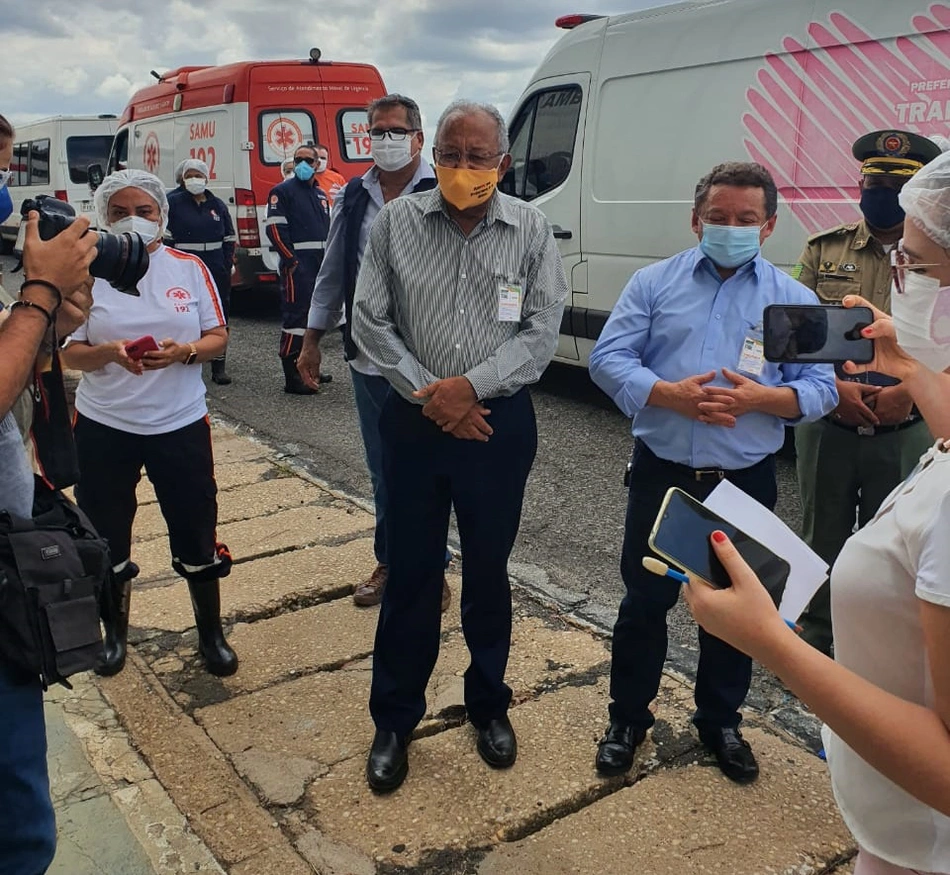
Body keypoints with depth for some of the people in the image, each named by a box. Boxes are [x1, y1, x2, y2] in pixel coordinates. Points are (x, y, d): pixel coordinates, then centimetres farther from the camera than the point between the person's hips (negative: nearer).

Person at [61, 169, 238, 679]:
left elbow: (218, 339, 1)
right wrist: (110, 352, -23)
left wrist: (183, 351, -19)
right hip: (104, 427, 1)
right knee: (106, 536, 13)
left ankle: (211, 634, 29)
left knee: (196, 535, 8)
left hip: (181, 424, 0)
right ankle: (115, 632, 36)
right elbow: (70, 353, -2)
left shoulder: (190, 269, -1)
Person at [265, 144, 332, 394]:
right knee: (295, 315, -11)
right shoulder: (283, 191, -4)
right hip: (297, 263, -8)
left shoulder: (320, 194, 20)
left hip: (320, 263, 8)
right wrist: (291, 261, -17)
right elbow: (274, 228, -12)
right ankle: (292, 378, -11)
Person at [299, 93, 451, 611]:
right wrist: (312, 340, 17)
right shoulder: (353, 198, 9)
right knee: (383, 472, 16)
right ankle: (388, 563, 32)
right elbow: (333, 272, 16)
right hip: (368, 358, 5)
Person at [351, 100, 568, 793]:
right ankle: (395, 721, 24)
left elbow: (542, 332, -4)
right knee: (411, 573, 8)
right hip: (414, 422, 0)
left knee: (488, 572, 13)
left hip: (499, 423, 0)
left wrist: (470, 386, -15)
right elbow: (370, 321, -1)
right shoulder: (397, 221, 0)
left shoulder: (531, 230, 0)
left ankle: (489, 704, 34)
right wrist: (430, 395, -9)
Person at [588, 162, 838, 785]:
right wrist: (671, 394, -20)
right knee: (645, 600, 10)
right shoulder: (655, 282, 2)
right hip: (662, 473, 0)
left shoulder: (793, 299, 3)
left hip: (745, 482, 1)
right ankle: (628, 719, 29)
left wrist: (761, 397, -20)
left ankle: (721, 722, 36)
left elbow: (822, 388, 0)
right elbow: (608, 357, -5)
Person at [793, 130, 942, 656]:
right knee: (822, 537, 14)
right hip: (827, 427, 1)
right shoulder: (824, 250, 5)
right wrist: (834, 387, -15)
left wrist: (909, 391, -18)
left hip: (906, 432, 0)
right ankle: (813, 635, 33)